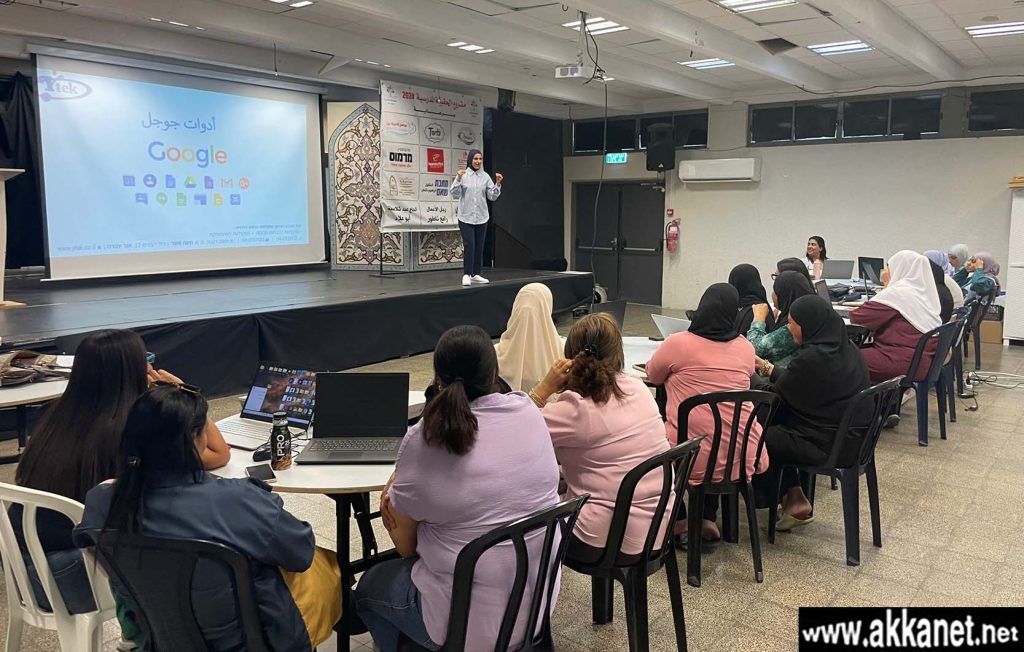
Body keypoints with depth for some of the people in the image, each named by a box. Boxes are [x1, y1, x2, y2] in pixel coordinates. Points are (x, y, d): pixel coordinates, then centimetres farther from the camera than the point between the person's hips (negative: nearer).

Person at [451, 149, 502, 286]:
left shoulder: (485, 176, 4)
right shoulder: (463, 175, -5)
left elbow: (492, 197, 5)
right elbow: (455, 195, -9)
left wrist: (498, 183, -9)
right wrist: (458, 179, -21)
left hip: (481, 218, 4)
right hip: (466, 217, -4)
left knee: (479, 247, 8)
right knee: (469, 246, -9)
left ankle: (475, 274, 18)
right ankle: (466, 274, 1)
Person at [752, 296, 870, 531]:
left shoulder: (812, 358, -25)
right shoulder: (846, 349, 2)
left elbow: (774, 396, -12)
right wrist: (767, 367, 21)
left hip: (824, 445, -9)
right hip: (849, 439, 9)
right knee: (773, 427, 22)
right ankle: (793, 499, 23)